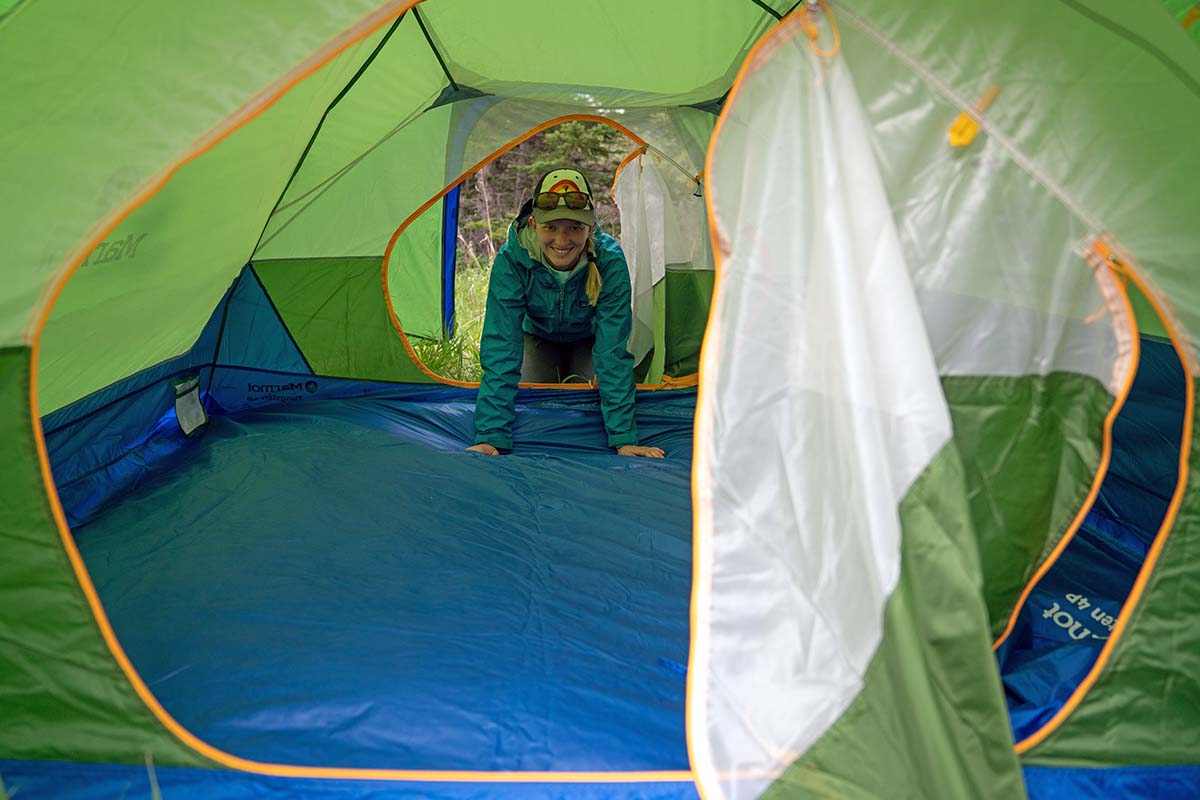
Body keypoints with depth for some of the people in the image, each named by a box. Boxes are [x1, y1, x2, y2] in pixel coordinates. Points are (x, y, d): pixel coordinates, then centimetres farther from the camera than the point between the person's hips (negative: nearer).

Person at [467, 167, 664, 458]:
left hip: (589, 338, 0)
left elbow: (614, 353, -36)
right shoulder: (511, 260, -38)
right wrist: (491, 438, -44)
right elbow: (501, 352, -39)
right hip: (538, 336, 1)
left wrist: (624, 439, -39)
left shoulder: (610, 260, -38)